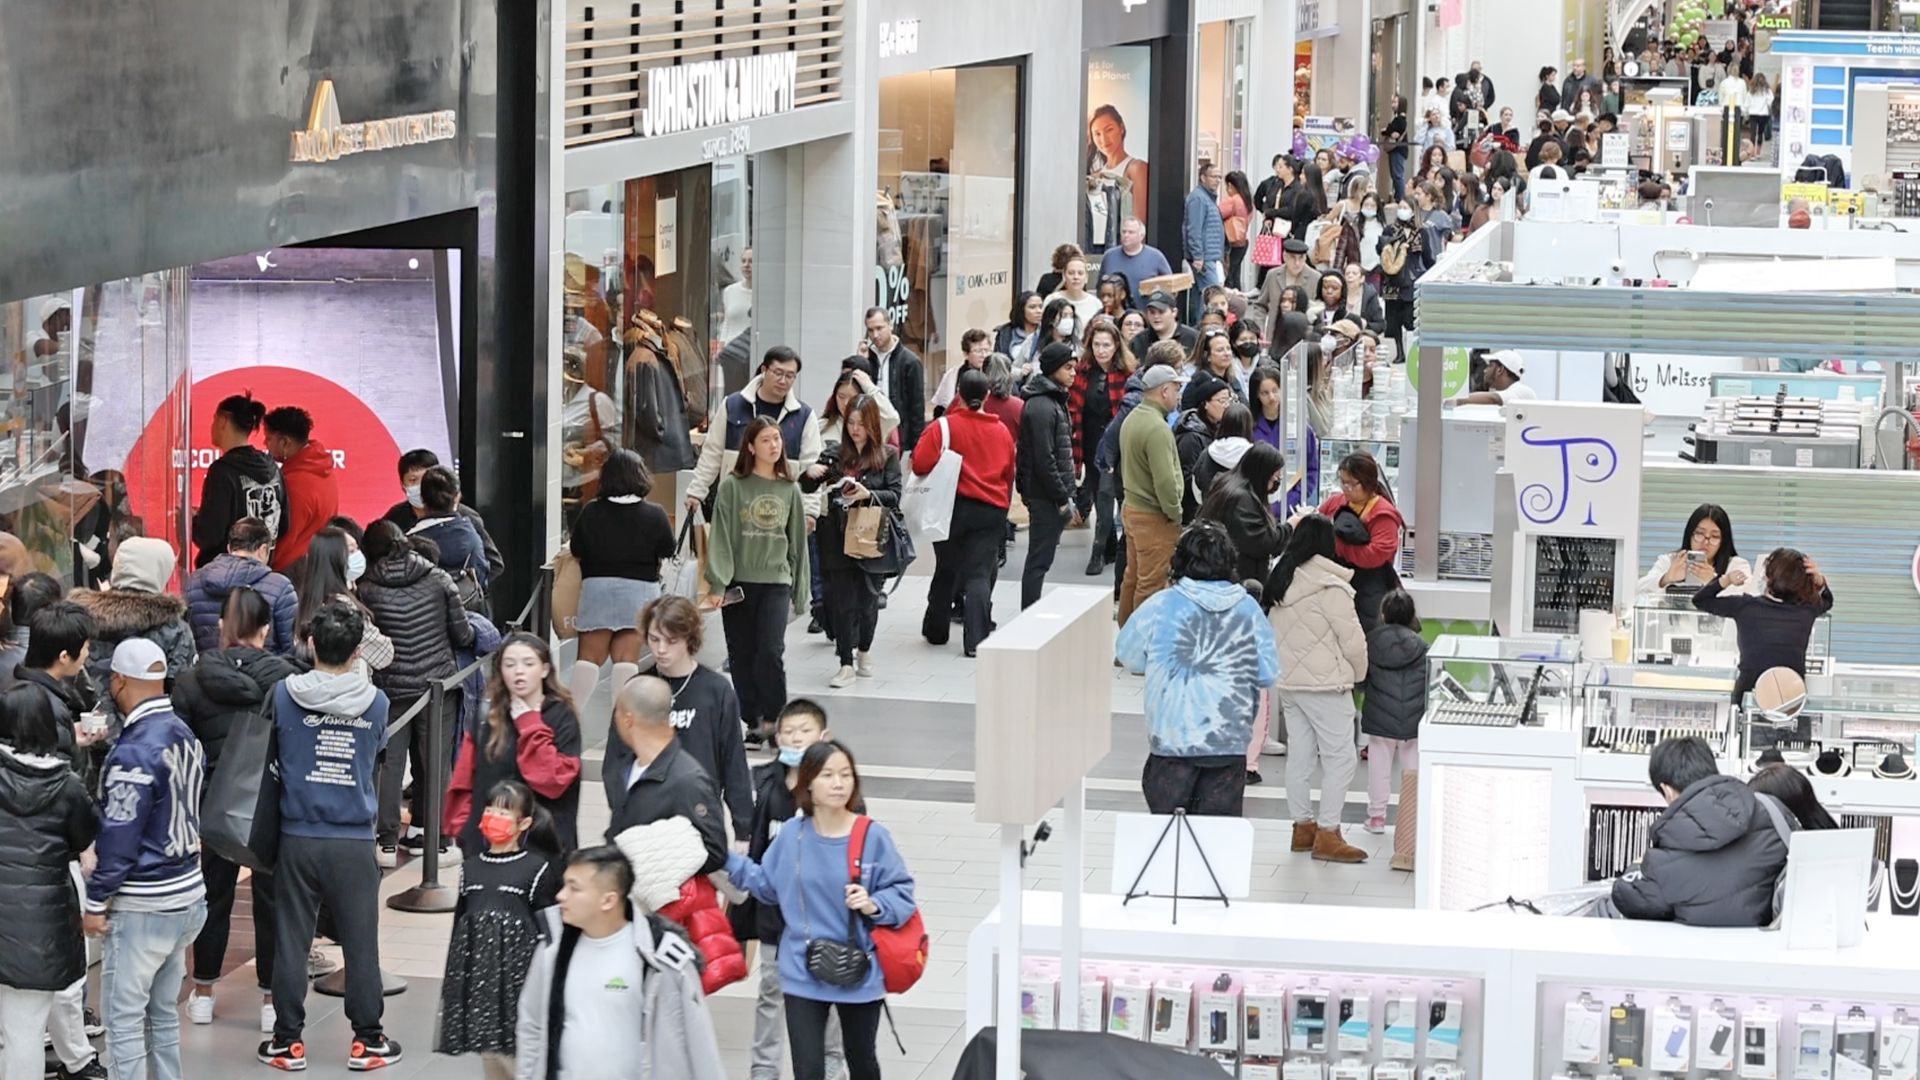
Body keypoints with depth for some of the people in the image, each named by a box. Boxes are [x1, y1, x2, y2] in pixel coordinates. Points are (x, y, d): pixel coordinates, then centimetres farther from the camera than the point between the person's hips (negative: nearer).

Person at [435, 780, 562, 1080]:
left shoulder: (537, 869, -3)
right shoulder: (470, 869, 10)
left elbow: (545, 930, -2)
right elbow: (459, 925, 15)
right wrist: (451, 979, 14)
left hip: (518, 972, -5)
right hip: (477, 970, 5)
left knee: (518, 1054, -10)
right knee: (488, 1053, 9)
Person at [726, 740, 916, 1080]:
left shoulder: (873, 836, -13)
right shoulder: (792, 835, -5)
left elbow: (901, 892, -6)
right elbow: (766, 884, 9)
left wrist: (874, 905, -25)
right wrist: (724, 859, 5)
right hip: (803, 975, 1)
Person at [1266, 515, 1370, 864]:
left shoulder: (1279, 579, 6)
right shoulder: (1329, 587, -18)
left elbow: (1274, 632, 10)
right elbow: (1352, 639, -14)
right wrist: (1358, 673, 4)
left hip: (1288, 681, 8)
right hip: (1326, 684, -8)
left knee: (1299, 754, 13)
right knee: (1339, 757, -3)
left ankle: (1303, 825, 19)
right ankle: (1327, 834, -5)